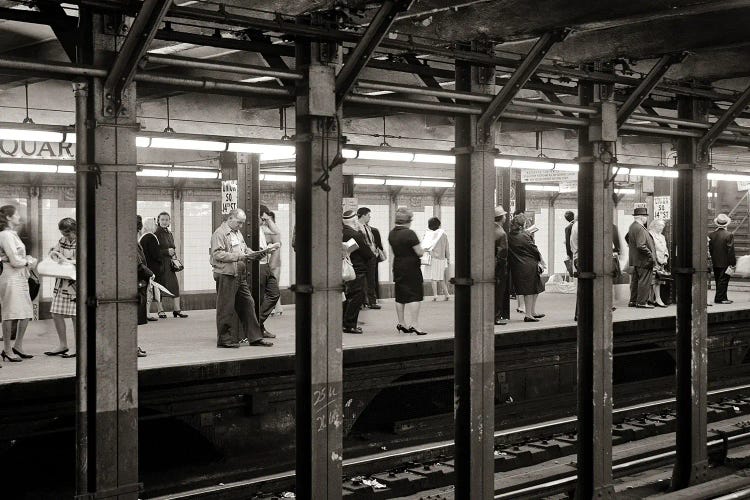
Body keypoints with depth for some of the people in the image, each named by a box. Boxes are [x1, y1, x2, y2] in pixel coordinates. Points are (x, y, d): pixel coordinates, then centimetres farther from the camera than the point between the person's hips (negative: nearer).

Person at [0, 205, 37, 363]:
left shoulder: (13, 234, 16)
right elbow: (14, 261, -18)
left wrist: (28, 260, 1)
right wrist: (29, 262, -1)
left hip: (21, 278, 10)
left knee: (26, 313, 12)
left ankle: (18, 347, 22)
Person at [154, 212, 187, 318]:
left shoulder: (170, 234, 15)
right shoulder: (156, 234, -8)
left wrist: (174, 252, 7)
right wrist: (167, 251, -18)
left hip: (169, 264, 7)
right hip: (160, 264, -7)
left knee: (175, 285, 1)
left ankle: (177, 309, 6)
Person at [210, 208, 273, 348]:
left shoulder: (238, 233, 19)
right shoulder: (220, 234, -9)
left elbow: (244, 249, 28)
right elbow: (217, 254, -19)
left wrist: (253, 254, 6)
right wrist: (238, 256, -22)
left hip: (240, 276, 9)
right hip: (226, 275, -9)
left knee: (248, 304, 9)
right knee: (226, 308, -2)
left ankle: (255, 337, 14)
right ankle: (225, 339, 7)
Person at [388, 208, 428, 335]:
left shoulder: (392, 233, 6)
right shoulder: (409, 233, -18)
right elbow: (419, 253, -16)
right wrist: (423, 249, 4)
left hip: (397, 268, 8)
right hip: (411, 268, -8)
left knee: (400, 297, 12)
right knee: (415, 296, -4)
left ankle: (401, 323, 19)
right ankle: (414, 324, -9)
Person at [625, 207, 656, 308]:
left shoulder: (632, 226, 11)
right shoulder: (639, 228, -21)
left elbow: (627, 237, 29)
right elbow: (641, 246, -26)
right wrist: (651, 256, -20)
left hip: (635, 260, 10)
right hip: (643, 260, -10)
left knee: (635, 280, 15)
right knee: (645, 281, -5)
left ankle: (633, 301, 21)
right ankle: (642, 302, -2)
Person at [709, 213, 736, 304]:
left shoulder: (711, 235, 0)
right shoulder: (729, 235, -13)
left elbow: (710, 249, 5)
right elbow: (730, 250, -13)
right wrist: (733, 262, -7)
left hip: (715, 263, 5)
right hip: (725, 262, -5)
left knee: (718, 281, 12)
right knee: (723, 280, 0)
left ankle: (723, 298, 19)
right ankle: (719, 298, -1)